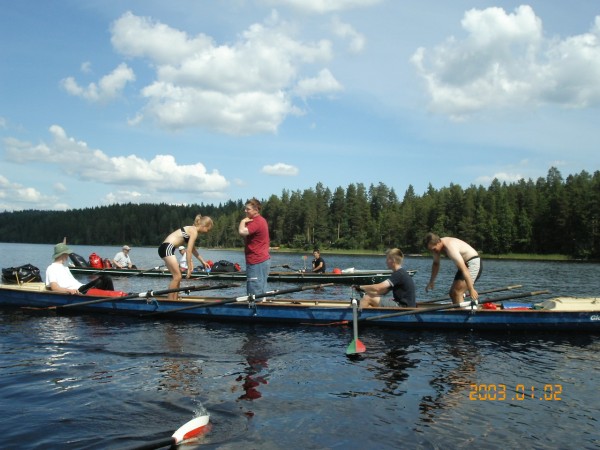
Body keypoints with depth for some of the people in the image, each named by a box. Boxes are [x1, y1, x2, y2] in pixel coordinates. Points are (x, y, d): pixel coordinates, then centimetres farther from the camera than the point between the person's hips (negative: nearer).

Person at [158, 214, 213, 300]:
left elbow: (193, 249, 30)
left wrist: (202, 261, 34)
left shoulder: (192, 229, 19)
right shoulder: (194, 232, -10)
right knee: (177, 277, -7)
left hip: (165, 248, 10)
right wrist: (189, 269, -10)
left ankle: (174, 301, 13)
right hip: (167, 248, -10)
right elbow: (188, 251, -14)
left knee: (177, 277, 11)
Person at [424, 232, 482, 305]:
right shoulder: (436, 246, -4)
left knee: (457, 292, -19)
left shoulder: (450, 247, -31)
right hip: (465, 264, 9)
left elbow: (464, 269, -35)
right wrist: (431, 281, 18)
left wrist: (471, 290, -36)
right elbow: (436, 264, 16)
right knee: (452, 293, 8)